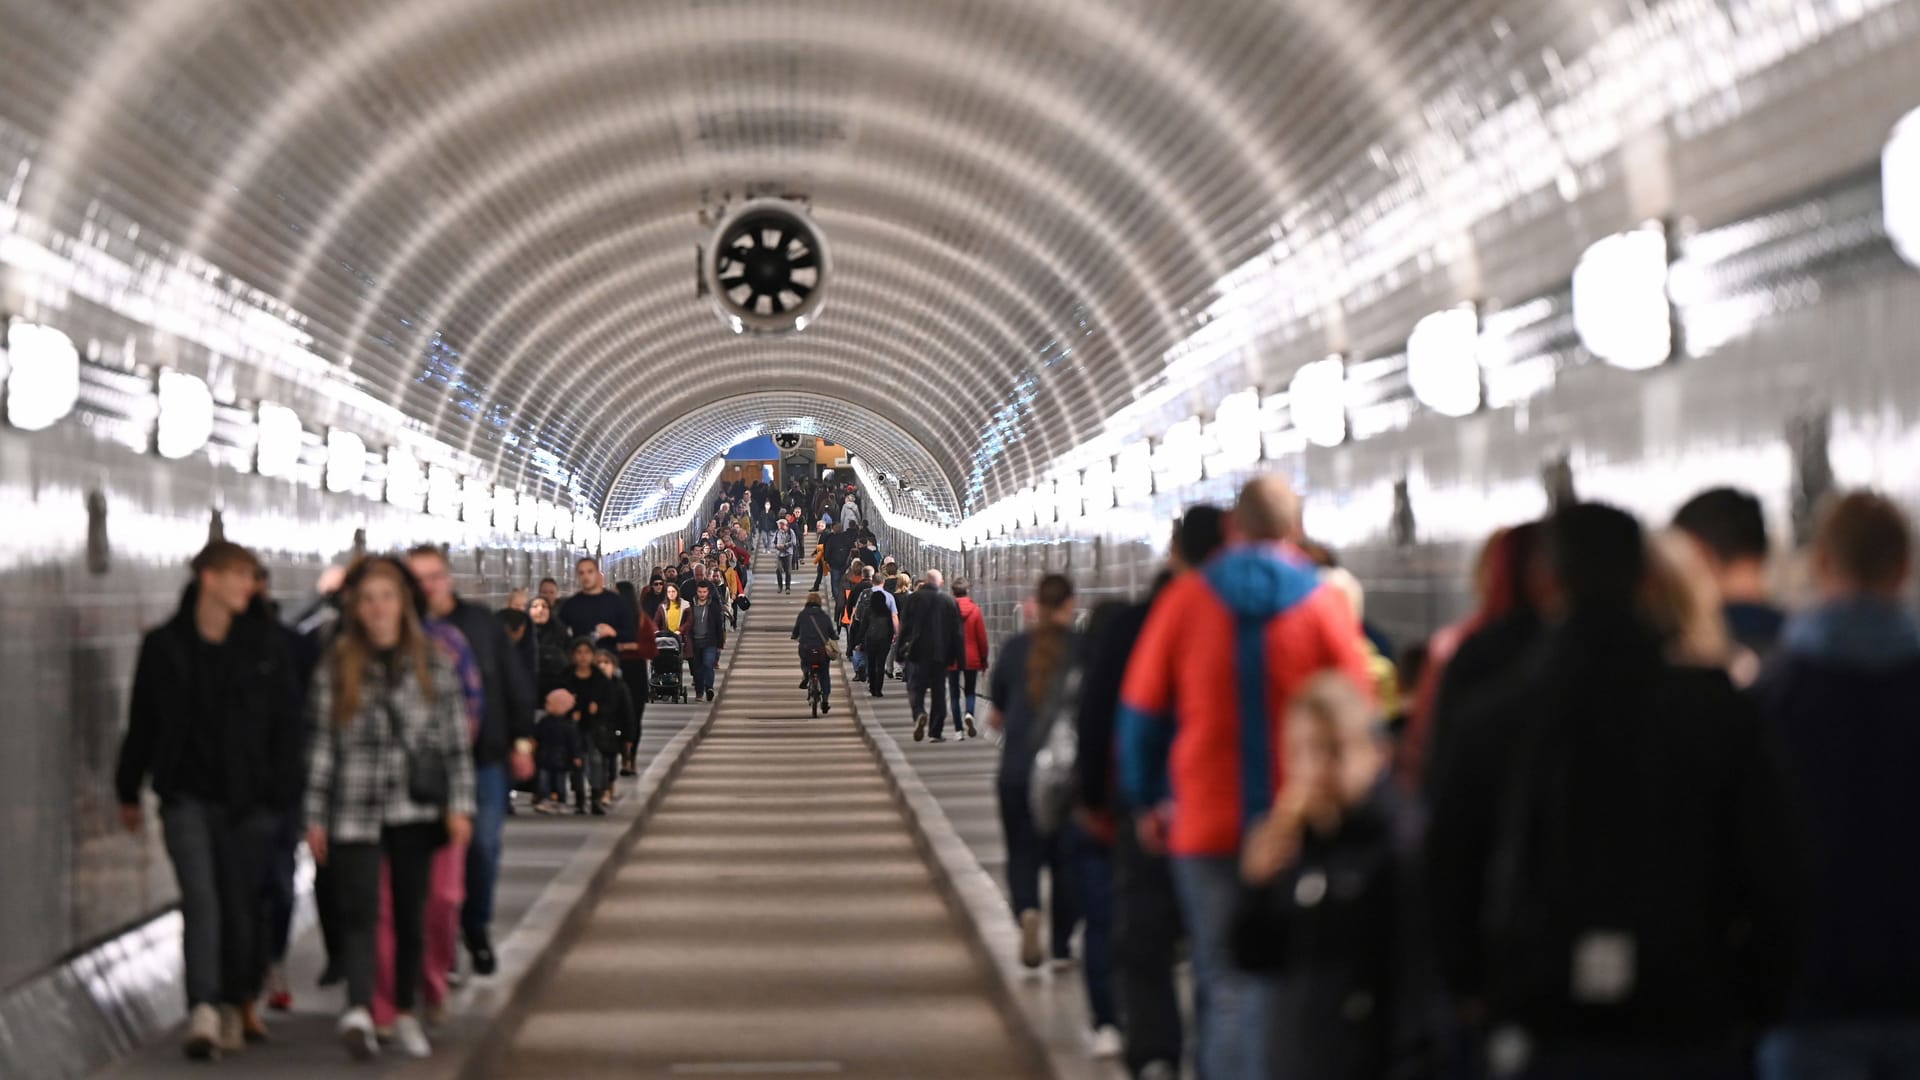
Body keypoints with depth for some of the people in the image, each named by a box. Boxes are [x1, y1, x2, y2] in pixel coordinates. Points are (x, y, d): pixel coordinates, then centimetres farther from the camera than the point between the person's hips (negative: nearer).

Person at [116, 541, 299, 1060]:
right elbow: (141, 722, 10)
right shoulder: (164, 645, 2)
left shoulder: (267, 646, 1)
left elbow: (285, 724, 1)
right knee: (200, 901, -13)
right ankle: (203, 1012, -19)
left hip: (249, 798, 1)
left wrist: (284, 792, -6)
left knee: (242, 906, 6)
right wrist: (129, 791, 15)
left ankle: (234, 1007, 22)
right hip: (187, 796, -1)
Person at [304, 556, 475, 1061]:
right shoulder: (337, 666, 3)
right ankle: (358, 1010, -28)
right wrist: (315, 816, 2)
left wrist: (459, 805, -1)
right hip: (356, 813, -1)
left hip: (415, 809, 1)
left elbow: (456, 739, 5)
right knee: (359, 908, -15)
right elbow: (322, 745, 4)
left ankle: (405, 1014, 21)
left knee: (412, 914, 8)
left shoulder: (432, 663, 4)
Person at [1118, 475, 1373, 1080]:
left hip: (1208, 825, 0)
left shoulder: (1186, 599, -1)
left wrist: (1146, 801, 15)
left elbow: (1141, 707, 4)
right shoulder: (1323, 604, -3)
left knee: (1228, 984, 2)